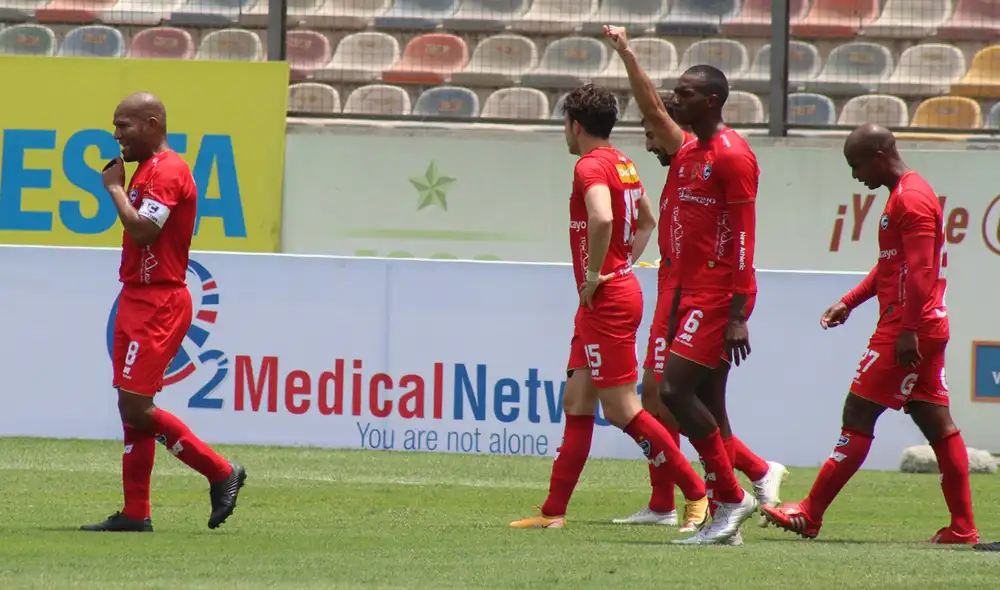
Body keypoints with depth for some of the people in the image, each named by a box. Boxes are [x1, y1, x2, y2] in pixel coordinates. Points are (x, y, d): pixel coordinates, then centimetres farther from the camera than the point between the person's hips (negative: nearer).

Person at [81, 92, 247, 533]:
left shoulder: (167, 171, -14)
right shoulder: (147, 170, 19)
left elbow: (142, 229, -24)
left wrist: (114, 187, -14)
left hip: (159, 303, -11)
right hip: (137, 299, 11)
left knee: (136, 405, -14)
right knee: (131, 408, 8)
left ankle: (220, 472, -5)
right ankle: (135, 514, 8)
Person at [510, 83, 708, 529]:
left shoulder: (591, 166, -15)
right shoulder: (623, 165, 15)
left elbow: (602, 218, -34)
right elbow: (648, 220, 31)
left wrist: (594, 275, -22)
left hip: (606, 298, -10)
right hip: (620, 288, 10)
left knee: (620, 408, -8)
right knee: (576, 403, 10)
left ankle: (697, 493, -5)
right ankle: (554, 511, 11)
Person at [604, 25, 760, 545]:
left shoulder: (732, 156, -12)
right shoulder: (688, 151, 14)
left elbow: (743, 237, -17)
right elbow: (653, 112, 33)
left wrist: (738, 315, -21)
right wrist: (626, 54, 35)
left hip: (716, 297, -9)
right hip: (690, 294, 9)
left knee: (675, 388, -16)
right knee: (705, 402, 6)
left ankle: (732, 499, -10)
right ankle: (724, 520, 7)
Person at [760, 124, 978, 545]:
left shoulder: (910, 199, -14)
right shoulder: (904, 195, 18)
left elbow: (921, 270, -22)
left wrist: (908, 331, -25)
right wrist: (849, 302, 21)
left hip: (905, 330, -10)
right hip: (929, 329, 10)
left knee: (858, 413, -6)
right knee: (935, 423, 8)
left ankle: (810, 514, -4)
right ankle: (963, 527, 6)